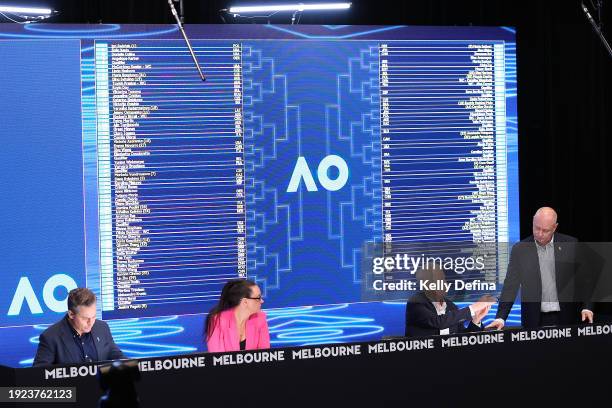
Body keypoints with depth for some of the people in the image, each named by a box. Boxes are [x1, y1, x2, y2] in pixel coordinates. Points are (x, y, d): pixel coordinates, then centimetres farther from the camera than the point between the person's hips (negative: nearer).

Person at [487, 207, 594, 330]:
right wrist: (500, 318, -10)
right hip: (534, 320, 0)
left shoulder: (571, 245, 0)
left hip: (566, 318, 0)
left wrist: (586, 307, -7)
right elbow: (511, 286, -1)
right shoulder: (520, 249, 1)